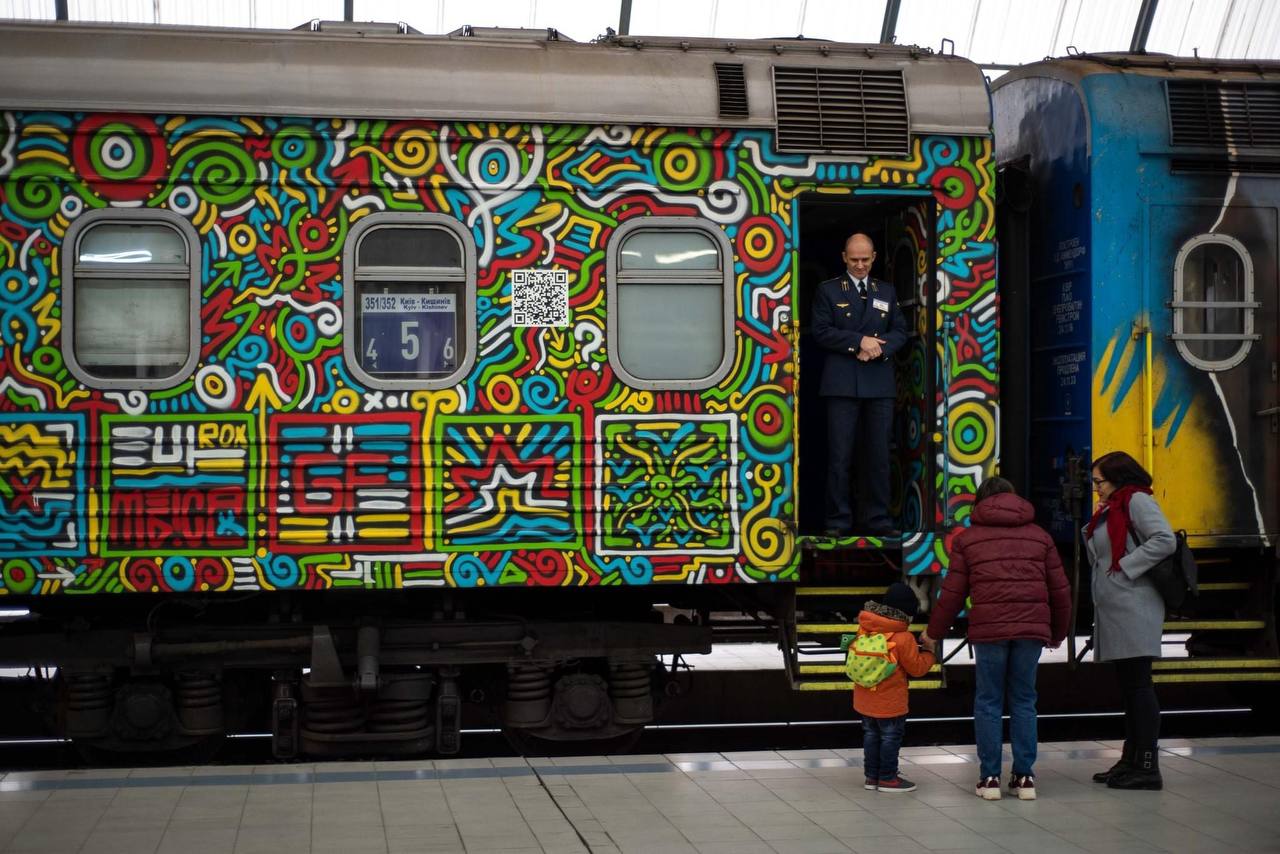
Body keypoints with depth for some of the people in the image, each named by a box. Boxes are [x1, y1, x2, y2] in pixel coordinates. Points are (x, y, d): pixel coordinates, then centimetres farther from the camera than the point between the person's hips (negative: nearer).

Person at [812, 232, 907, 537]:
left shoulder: (886, 291, 18)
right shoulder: (827, 291, 7)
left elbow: (900, 331, 12)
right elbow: (821, 332, -3)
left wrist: (878, 348, -8)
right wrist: (860, 341, -12)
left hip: (879, 383, 3)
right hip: (842, 383, -3)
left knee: (879, 455, 3)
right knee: (839, 455, -4)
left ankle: (878, 520, 8)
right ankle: (839, 521, 0)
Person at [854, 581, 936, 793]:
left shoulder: (864, 628, -1)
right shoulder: (903, 638, -19)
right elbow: (916, 667, -12)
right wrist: (929, 654, 8)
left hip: (865, 697, 7)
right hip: (889, 702, -7)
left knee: (871, 734, 17)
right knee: (891, 736, 6)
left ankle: (871, 775, 23)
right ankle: (887, 778, 11)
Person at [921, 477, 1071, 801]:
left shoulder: (967, 537, 11)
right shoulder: (1039, 535, 17)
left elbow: (953, 592, 8)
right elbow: (1060, 590, 17)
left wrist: (933, 633, 19)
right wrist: (1058, 633, 30)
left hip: (988, 629, -2)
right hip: (1031, 628, 2)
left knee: (988, 702, 7)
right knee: (1023, 701, 11)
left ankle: (990, 777, 6)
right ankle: (1024, 777, 10)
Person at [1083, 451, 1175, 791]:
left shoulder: (1137, 501, -7)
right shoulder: (1111, 509, 21)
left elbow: (1165, 540, -20)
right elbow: (1098, 559, 21)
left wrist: (1125, 565, -17)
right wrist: (1093, 525, 7)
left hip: (1134, 607, -10)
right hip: (1114, 609, 10)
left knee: (1138, 684, -9)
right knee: (1128, 686, 11)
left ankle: (1148, 767, -8)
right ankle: (1130, 761, 16)